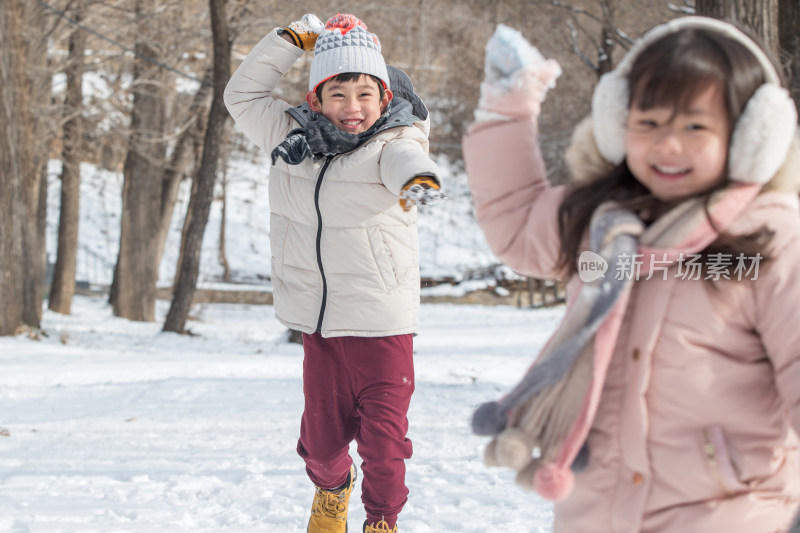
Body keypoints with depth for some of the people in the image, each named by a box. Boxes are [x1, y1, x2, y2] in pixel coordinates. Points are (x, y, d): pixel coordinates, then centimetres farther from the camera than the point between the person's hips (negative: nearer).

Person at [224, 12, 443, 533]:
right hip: (320, 325, 4)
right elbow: (242, 95, 18)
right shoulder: (295, 138, 7)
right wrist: (294, 39, 8)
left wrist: (419, 179, -57)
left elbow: (407, 162, -32)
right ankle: (331, 490, 45)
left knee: (384, 436, -2)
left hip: (383, 324, -4)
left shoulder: (393, 143, -8)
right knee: (321, 436, 12)